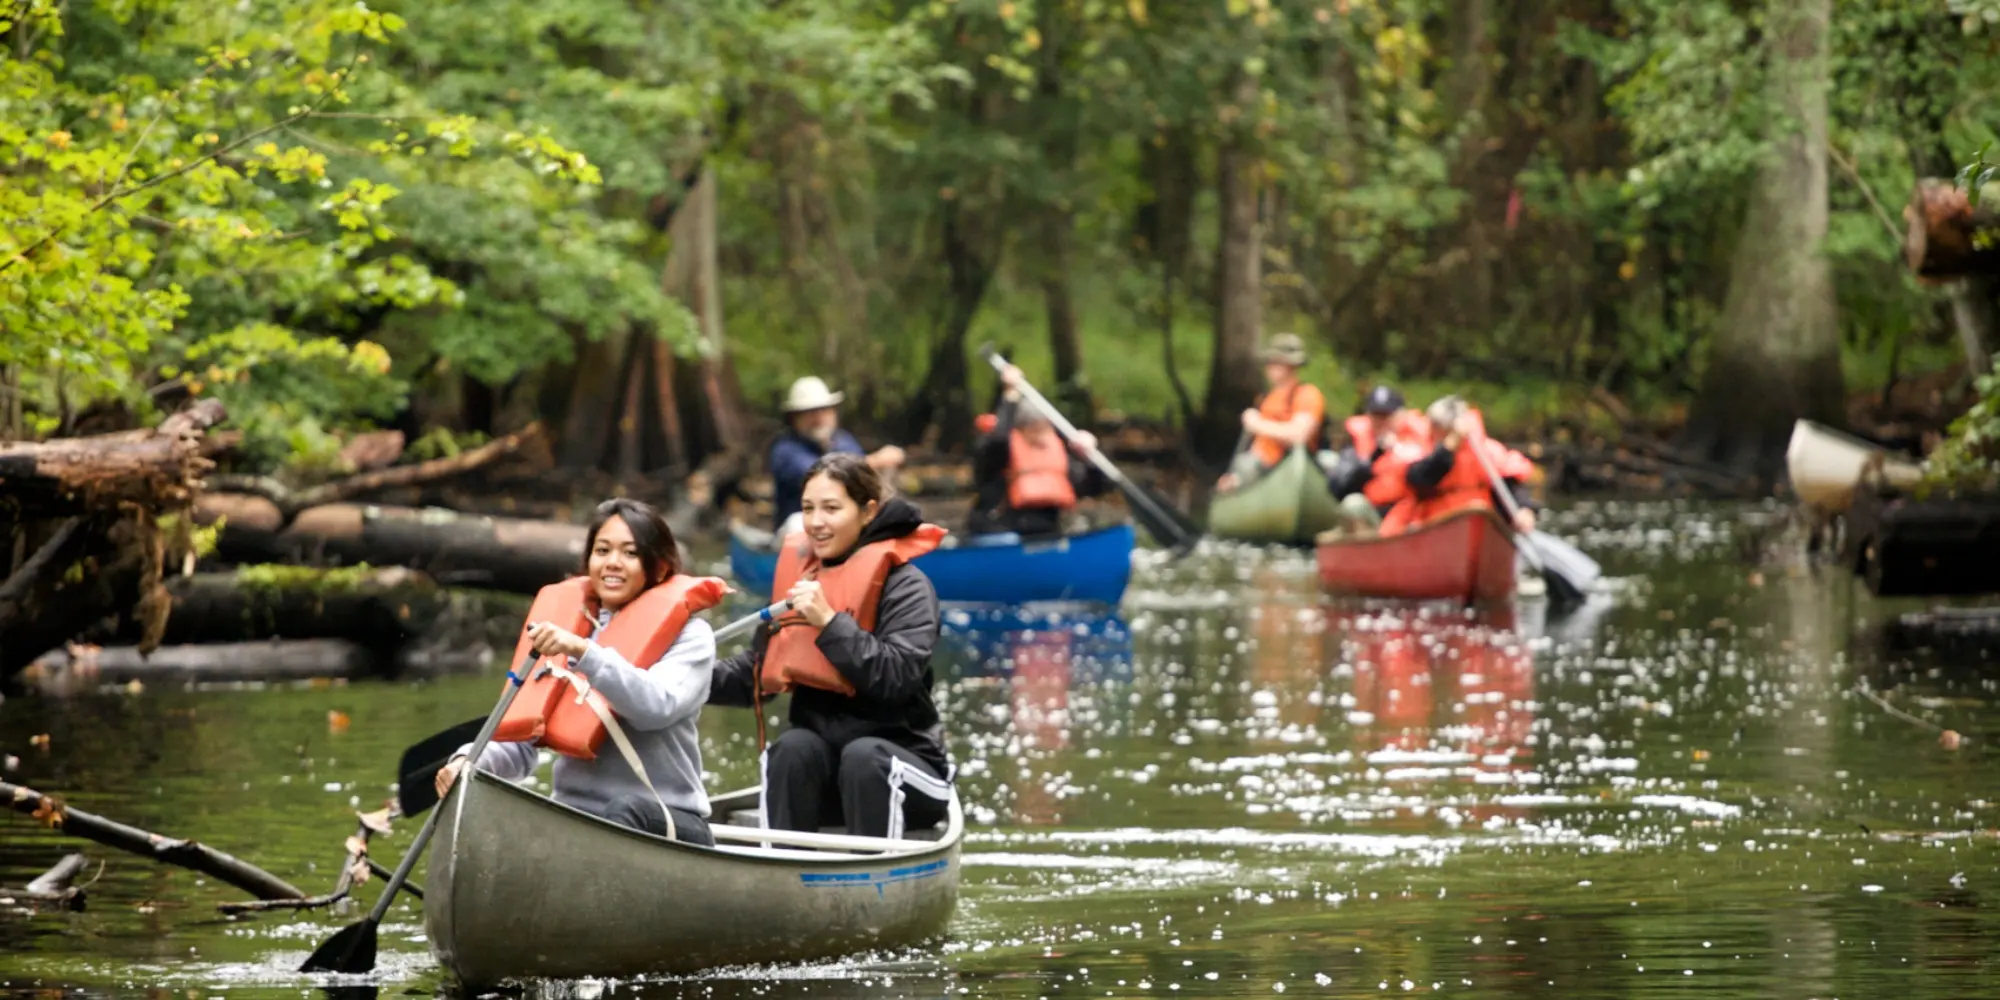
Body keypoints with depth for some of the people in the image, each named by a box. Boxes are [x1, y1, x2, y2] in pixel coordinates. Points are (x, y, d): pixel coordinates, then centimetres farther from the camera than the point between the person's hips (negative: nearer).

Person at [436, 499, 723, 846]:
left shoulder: (688, 634, 2)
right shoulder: (560, 627, 15)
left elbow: (657, 707, -19)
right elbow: (519, 740, 10)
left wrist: (583, 651, -31)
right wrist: (471, 761, -11)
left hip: (668, 828, -4)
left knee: (628, 810, -38)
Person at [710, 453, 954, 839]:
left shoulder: (905, 585, -8)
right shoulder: (798, 572, 8)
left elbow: (896, 678, -22)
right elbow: (757, 673, 10)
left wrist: (829, 622, -27)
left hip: (901, 765, -4)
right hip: (815, 766, 4)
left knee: (863, 756, -35)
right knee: (794, 747, -27)